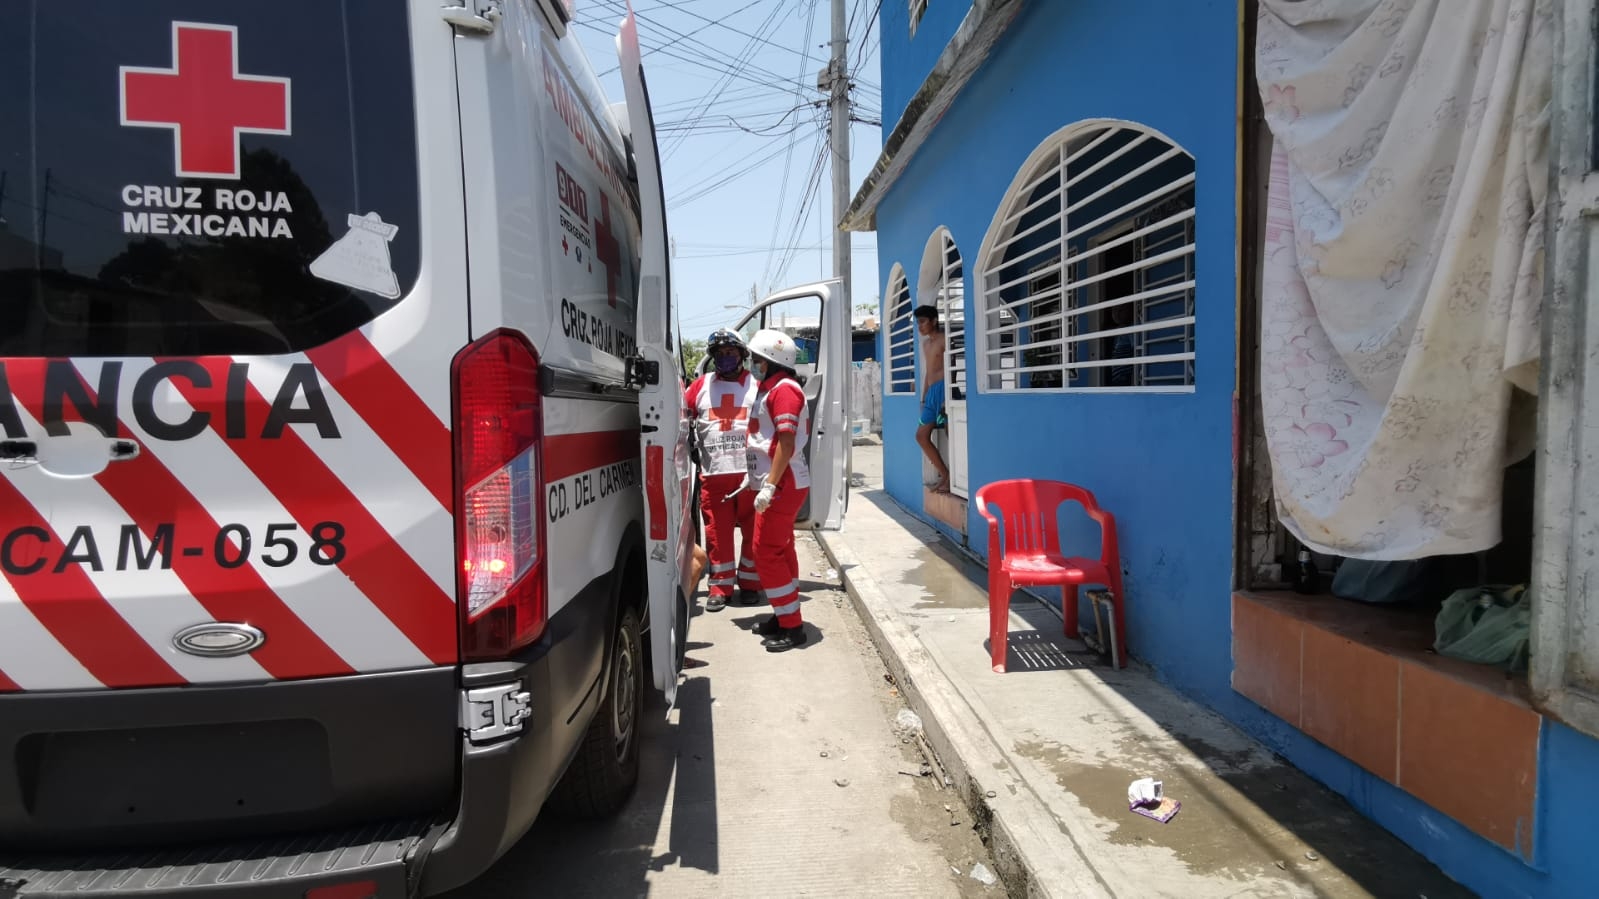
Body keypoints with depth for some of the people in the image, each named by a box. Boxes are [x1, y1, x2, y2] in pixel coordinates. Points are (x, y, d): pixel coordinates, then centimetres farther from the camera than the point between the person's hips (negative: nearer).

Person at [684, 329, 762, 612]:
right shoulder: (702, 385, 10)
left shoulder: (757, 384, 5)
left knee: (754, 531, 6)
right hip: (713, 474, 1)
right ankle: (721, 587, 15)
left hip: (752, 472, -1)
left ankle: (749, 582, 21)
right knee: (717, 532, 5)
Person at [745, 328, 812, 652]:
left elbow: (786, 443, -22)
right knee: (780, 550, 15)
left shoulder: (783, 389, -14)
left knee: (767, 552, -9)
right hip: (778, 483, 10)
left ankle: (791, 626, -3)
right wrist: (757, 479, 20)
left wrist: (770, 485, -26)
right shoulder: (771, 389, 16)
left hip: (783, 485, -10)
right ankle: (785, 616, 25)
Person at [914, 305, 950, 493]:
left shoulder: (944, 339, -5)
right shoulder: (926, 343, 21)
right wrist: (924, 398, 19)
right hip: (931, 392, 9)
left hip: (943, 388, -9)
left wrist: (948, 396, -21)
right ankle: (944, 474, 12)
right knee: (921, 436, 6)